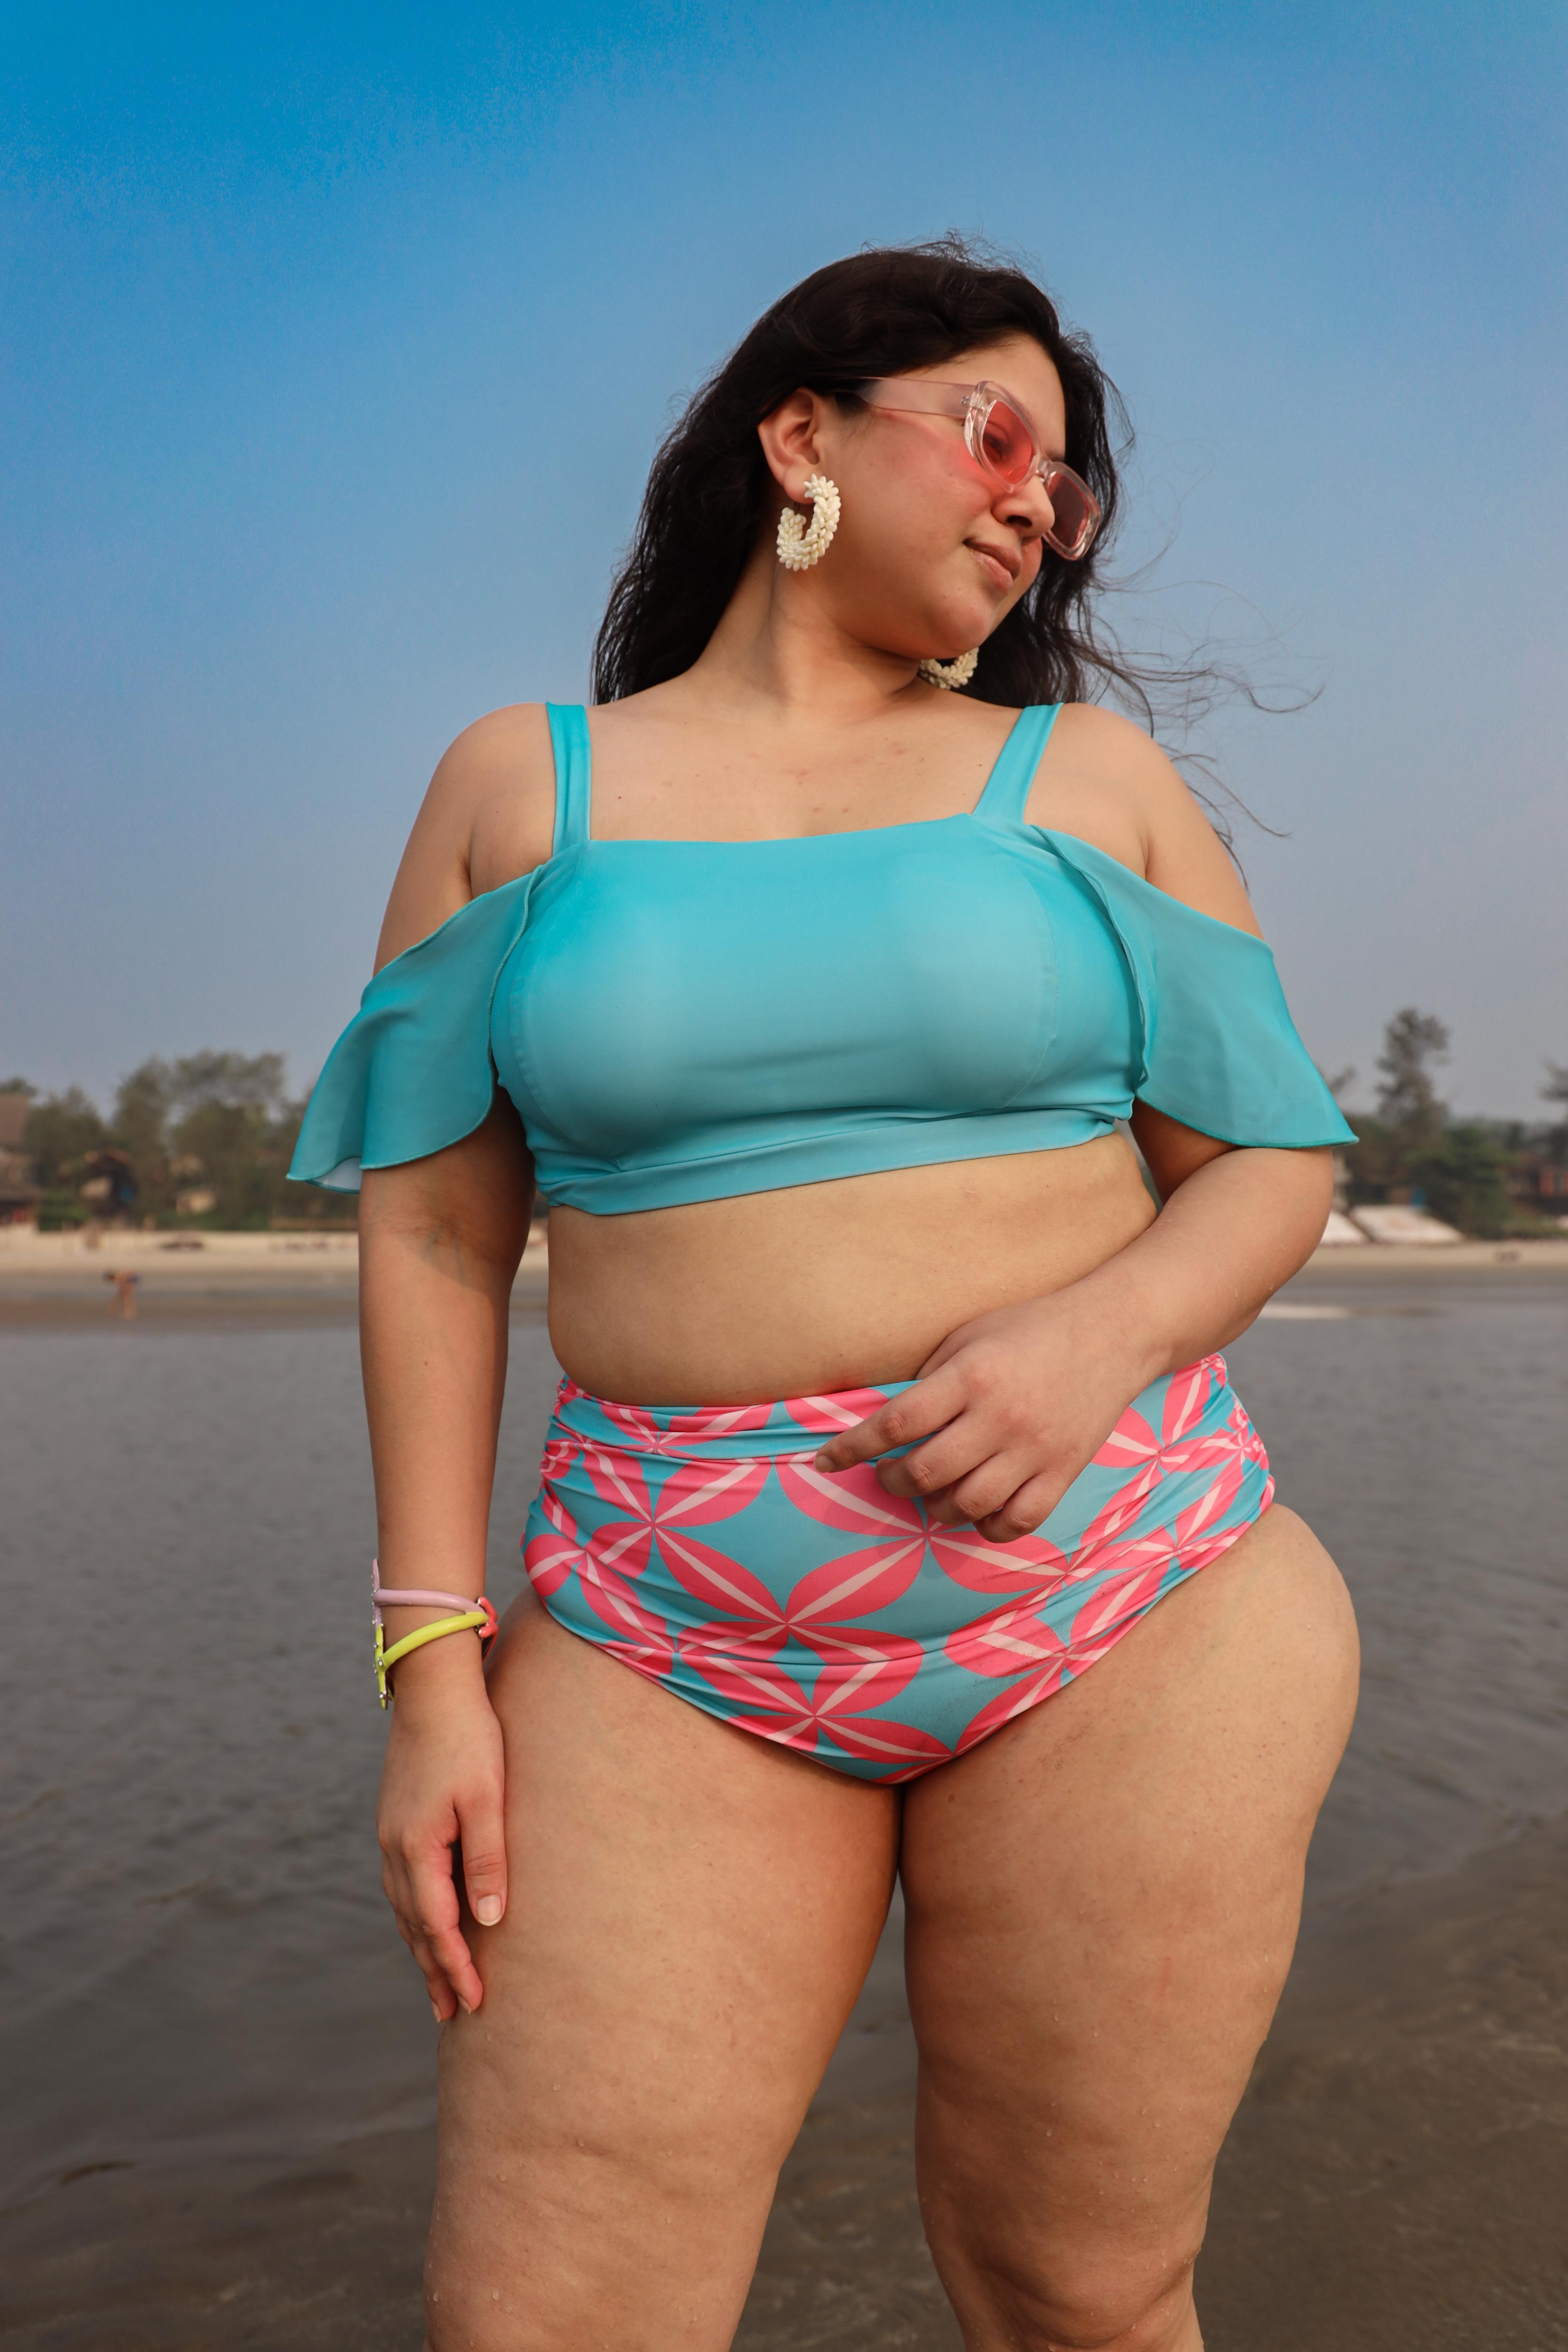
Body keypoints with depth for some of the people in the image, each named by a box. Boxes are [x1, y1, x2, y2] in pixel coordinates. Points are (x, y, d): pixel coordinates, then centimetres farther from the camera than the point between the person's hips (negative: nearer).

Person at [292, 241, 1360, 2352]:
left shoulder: (1089, 773, 8)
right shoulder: (521, 786, 7)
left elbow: (1278, 1164, 7)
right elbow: (434, 1231, 4)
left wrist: (1100, 1332, -15)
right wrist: (434, 1658, -2)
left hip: (1113, 1589, 1)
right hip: (676, 1626, 0)